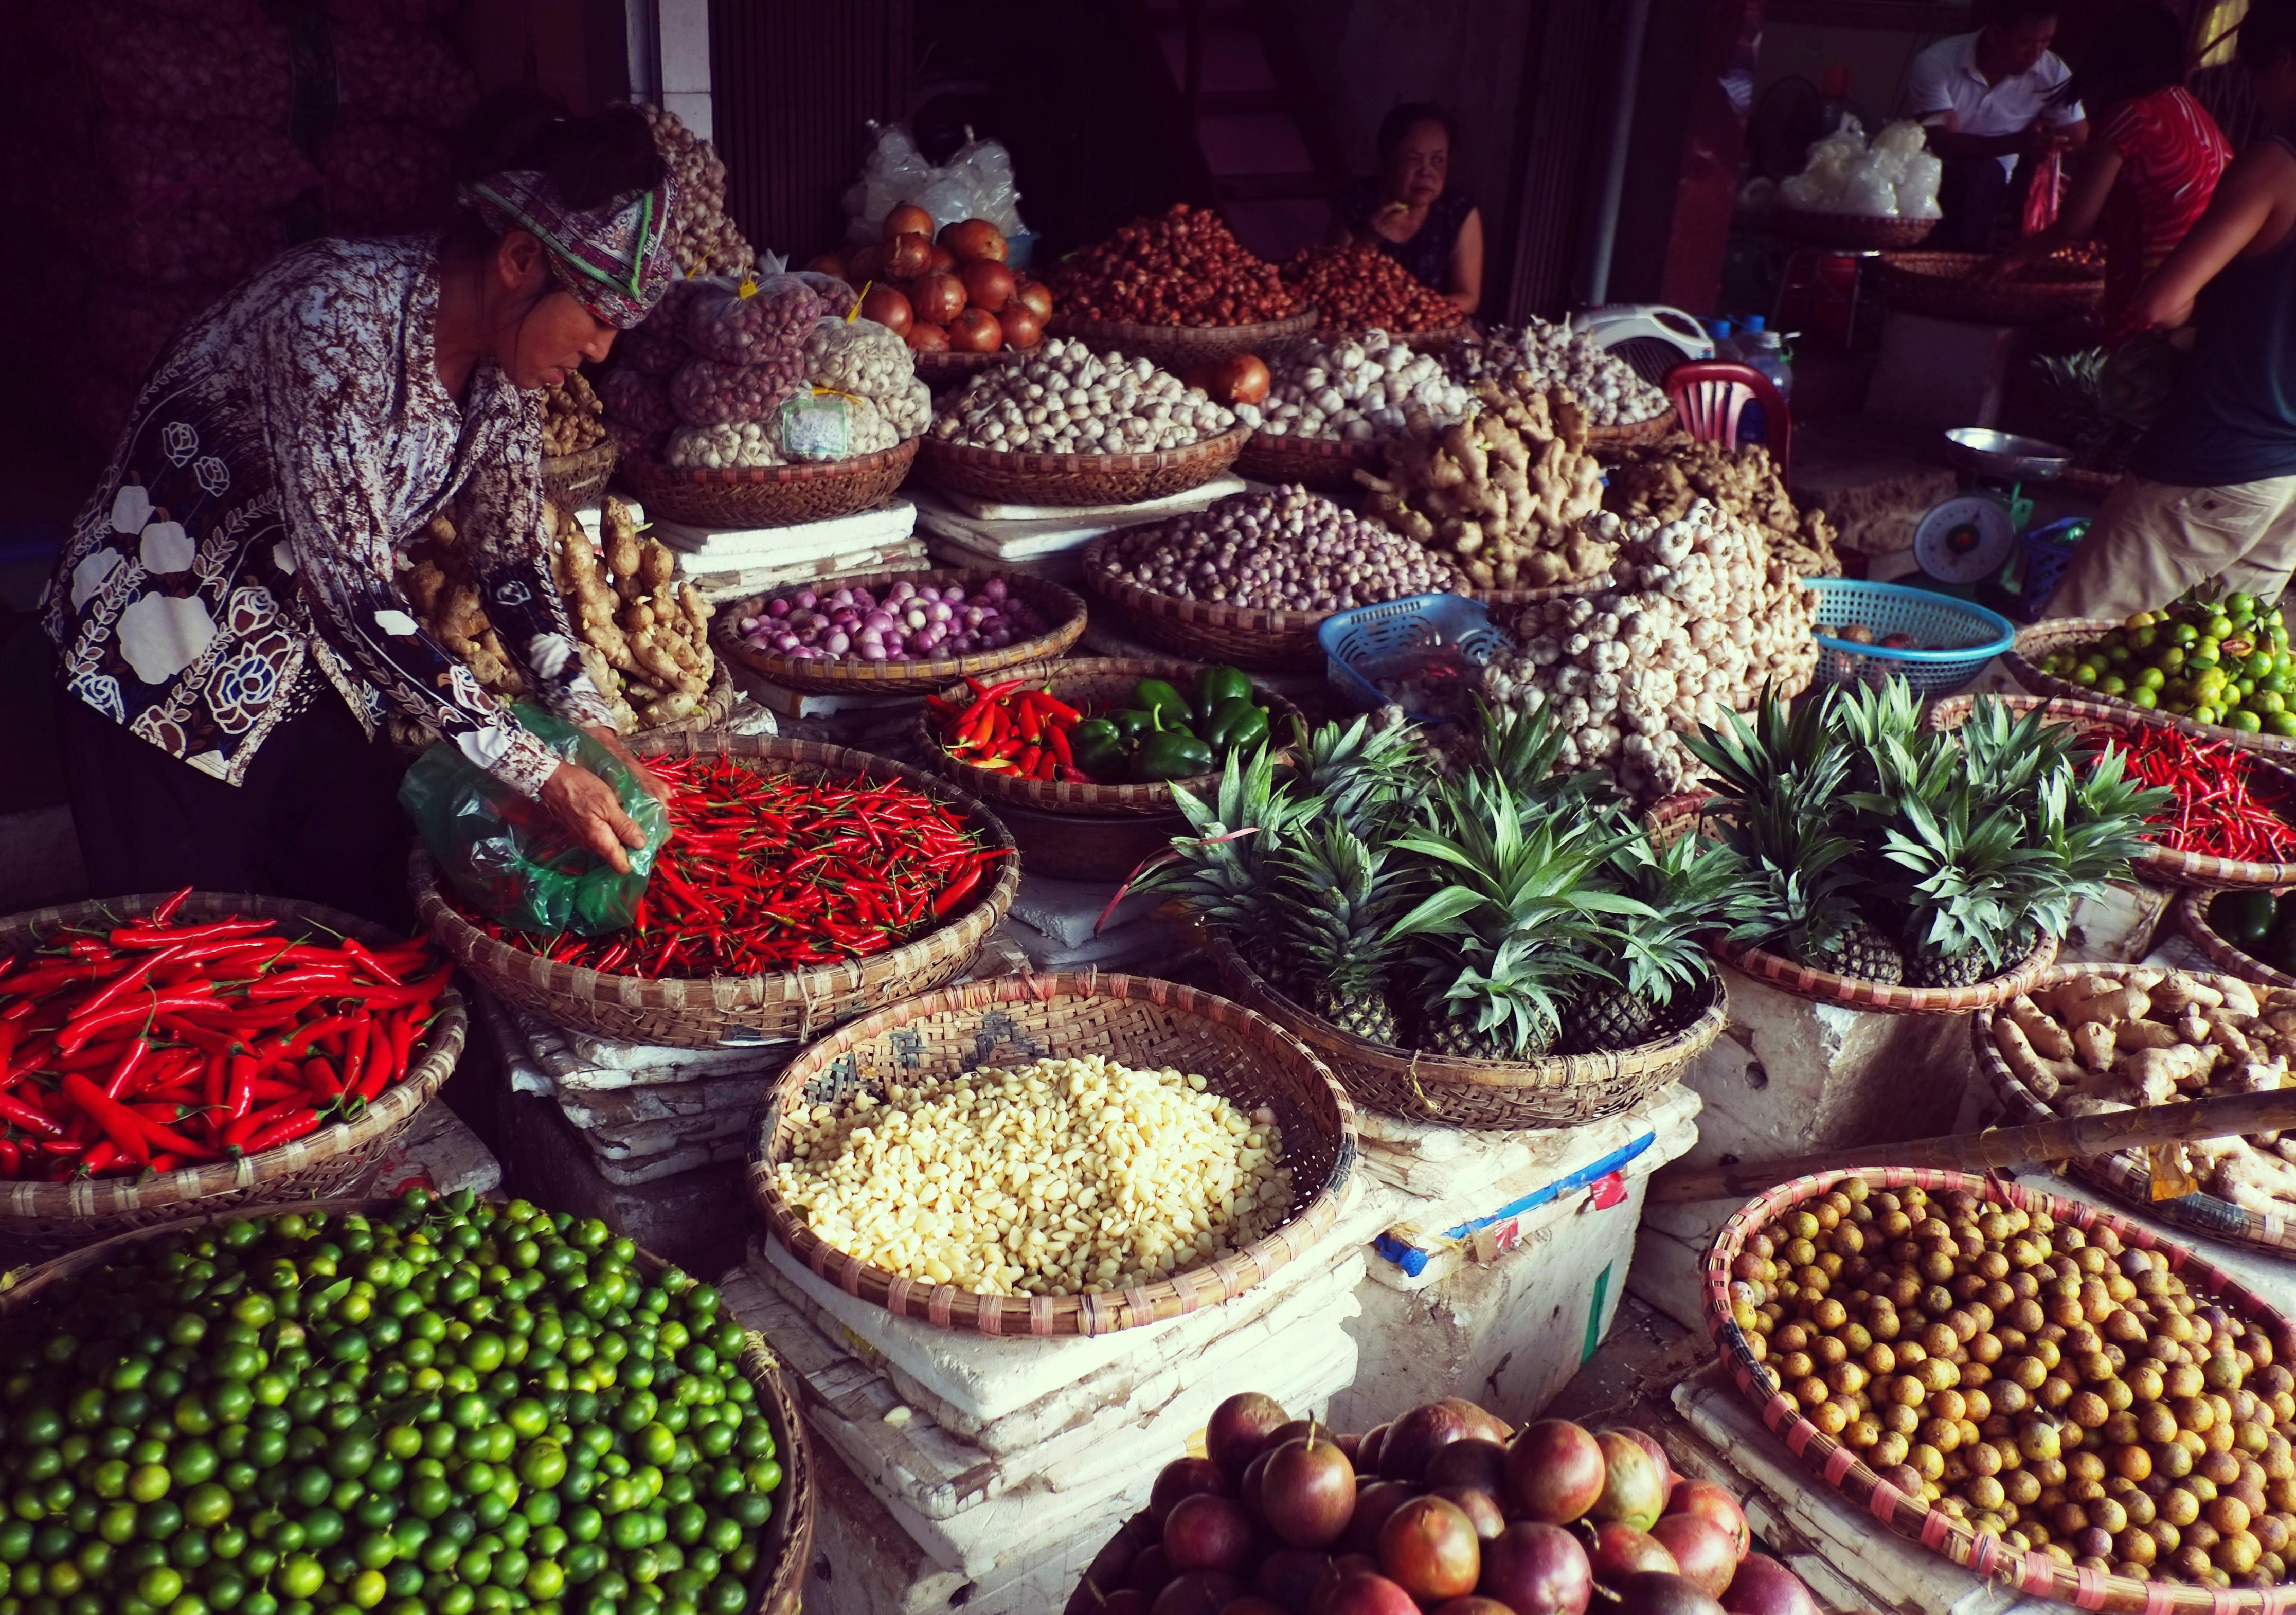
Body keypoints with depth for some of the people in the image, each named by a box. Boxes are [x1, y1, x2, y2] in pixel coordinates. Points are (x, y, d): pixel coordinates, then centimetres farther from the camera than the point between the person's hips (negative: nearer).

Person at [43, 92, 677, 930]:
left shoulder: (503, 357, -7)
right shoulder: (339, 316, -30)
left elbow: (510, 557, 1)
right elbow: (353, 587, -34)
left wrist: (589, 722, -12)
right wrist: (539, 773, -34)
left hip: (314, 661, 7)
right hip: (166, 670, -6)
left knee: (378, 929, 10)